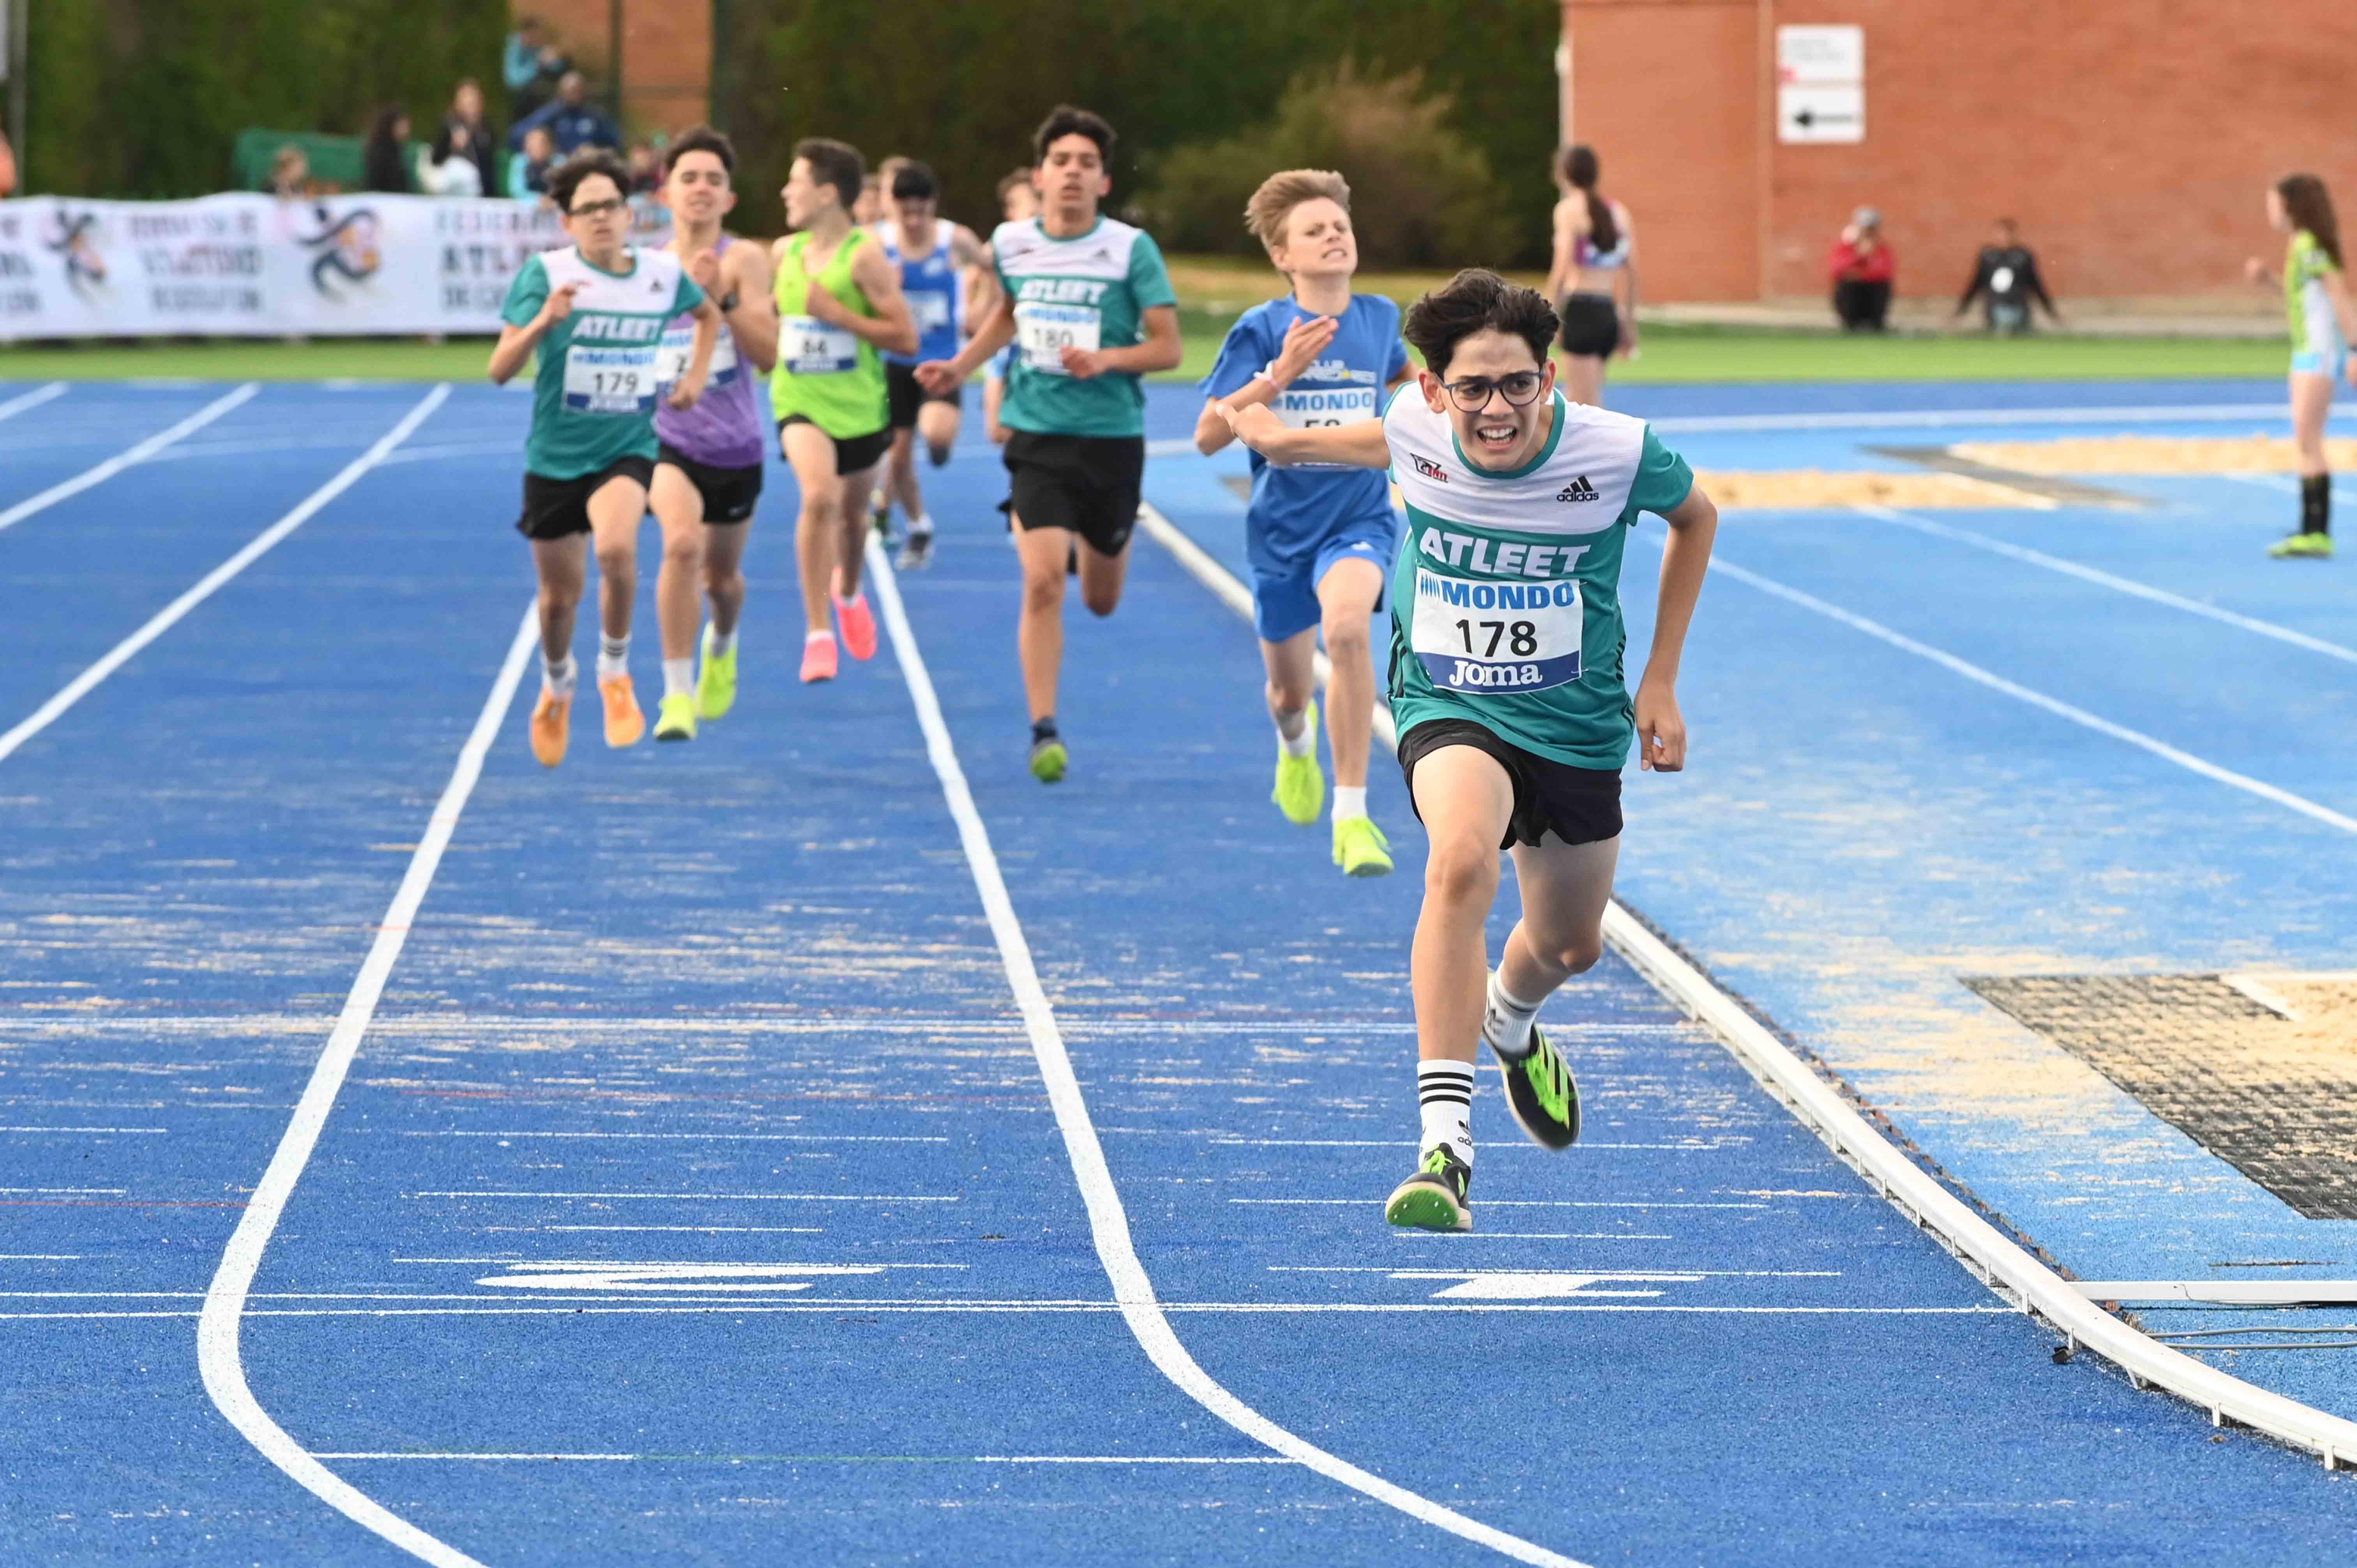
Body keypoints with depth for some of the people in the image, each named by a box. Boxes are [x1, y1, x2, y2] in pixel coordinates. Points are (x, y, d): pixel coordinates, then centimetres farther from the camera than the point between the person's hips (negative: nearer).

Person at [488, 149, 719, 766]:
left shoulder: (664, 273, -3)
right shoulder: (547, 274, -12)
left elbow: (709, 314, 22)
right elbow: (500, 370, -17)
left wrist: (696, 373, 8)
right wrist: (543, 321, -33)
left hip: (626, 451, 0)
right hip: (555, 455, 0)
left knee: (617, 547, -30)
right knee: (560, 594, 10)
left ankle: (615, 674, -7)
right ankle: (555, 691, 43)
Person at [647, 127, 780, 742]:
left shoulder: (744, 260, -8)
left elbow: (769, 356, -18)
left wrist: (723, 299, -29)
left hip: (735, 445, 1)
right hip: (669, 440, -1)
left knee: (721, 575, 18)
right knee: (682, 541, -29)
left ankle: (722, 646, 56)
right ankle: (677, 695, -22)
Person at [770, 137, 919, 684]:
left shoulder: (864, 255, -14)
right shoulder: (785, 251, 1)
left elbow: (906, 337, -16)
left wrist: (837, 315, -21)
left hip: (859, 406, -1)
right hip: (800, 403, 1)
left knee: (853, 508, 18)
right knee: (819, 495, -24)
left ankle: (848, 591, 53)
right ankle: (818, 633, -20)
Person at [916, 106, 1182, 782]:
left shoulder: (1132, 249, -8)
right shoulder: (1010, 243, 1)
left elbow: (1167, 347, -8)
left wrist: (1107, 359, -24)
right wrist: (961, 367, 12)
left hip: (1112, 439, 0)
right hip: (1037, 437, 0)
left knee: (1101, 600, 14)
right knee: (1043, 582, -17)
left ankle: (1086, 545, 52)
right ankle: (1044, 731, -10)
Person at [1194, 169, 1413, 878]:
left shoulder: (1379, 317, -1)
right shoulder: (1261, 331, -10)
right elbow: (1208, 434, -17)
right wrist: (1279, 376, -27)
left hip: (1360, 520, 0)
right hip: (1281, 527, 0)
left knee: (1346, 624, -32)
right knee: (1290, 692, 14)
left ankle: (1352, 815, -26)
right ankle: (1297, 741, 56)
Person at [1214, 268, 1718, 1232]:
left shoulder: (1617, 454, -20)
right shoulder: (1416, 429, -16)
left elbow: (1695, 518, 3)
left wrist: (1660, 683, 3)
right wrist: (1286, 439, 24)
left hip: (1578, 723, 2)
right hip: (1449, 710, -2)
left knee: (1570, 946, 19)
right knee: (1460, 864, -34)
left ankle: (1510, 1023, 60)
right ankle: (1445, 1144, -37)